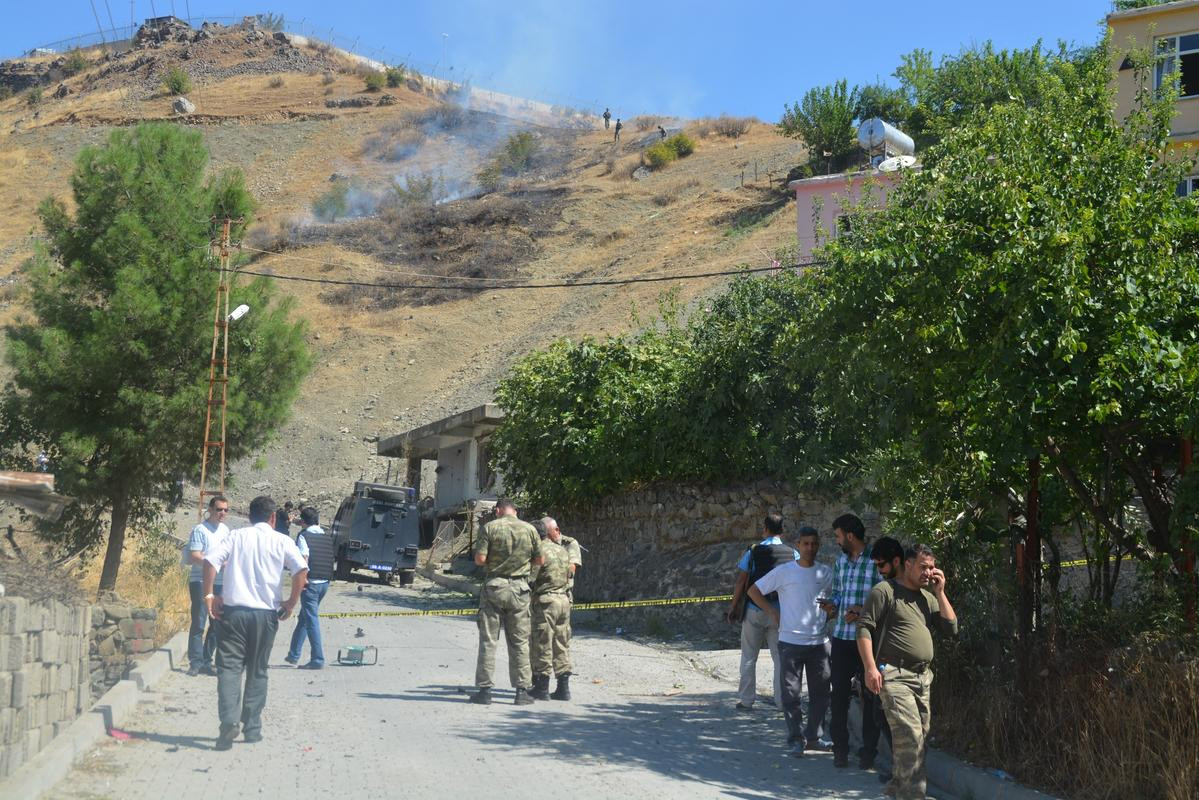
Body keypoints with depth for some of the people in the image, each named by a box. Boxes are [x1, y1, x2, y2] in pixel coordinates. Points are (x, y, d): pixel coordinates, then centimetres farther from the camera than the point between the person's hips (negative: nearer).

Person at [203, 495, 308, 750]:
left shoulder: (235, 537, 8)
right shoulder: (281, 541, 5)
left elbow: (210, 561, -6)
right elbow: (301, 570, -9)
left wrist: (209, 595, 1)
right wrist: (292, 602, 1)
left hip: (234, 610, 0)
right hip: (266, 613, 0)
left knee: (229, 668, 0)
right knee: (257, 672, 12)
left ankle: (229, 721, -19)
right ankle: (252, 727, 14)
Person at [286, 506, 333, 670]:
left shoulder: (304, 535, -8)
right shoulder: (327, 537, 10)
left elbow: (304, 557, -18)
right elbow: (330, 559, 12)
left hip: (311, 583, -7)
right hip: (325, 581, 7)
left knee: (312, 620, -4)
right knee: (304, 618, 19)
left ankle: (318, 659, -6)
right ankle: (293, 655, 27)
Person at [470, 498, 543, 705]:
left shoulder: (490, 527, -5)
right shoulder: (529, 529, 2)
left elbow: (479, 559, -10)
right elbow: (539, 560, 7)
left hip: (494, 586, -2)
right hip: (519, 588, 2)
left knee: (488, 640, 4)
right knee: (520, 642, 8)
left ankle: (485, 690, 4)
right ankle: (522, 690, 9)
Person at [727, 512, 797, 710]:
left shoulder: (753, 552, -7)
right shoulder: (793, 554, -2)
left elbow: (741, 582, -7)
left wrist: (734, 607, 2)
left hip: (755, 611, -1)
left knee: (749, 657, 10)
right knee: (780, 657, 10)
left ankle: (746, 700, 13)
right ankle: (782, 700, 12)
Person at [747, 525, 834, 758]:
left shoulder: (826, 573, 5)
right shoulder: (784, 571, -5)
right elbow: (754, 590, 1)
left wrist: (828, 615, 6)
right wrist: (772, 611, -4)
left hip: (819, 641, 3)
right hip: (791, 641, -3)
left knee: (820, 692, 9)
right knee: (791, 693, 1)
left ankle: (813, 737, 23)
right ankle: (796, 740, 10)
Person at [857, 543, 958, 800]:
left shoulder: (928, 597, 18)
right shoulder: (885, 591, -4)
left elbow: (951, 628, 12)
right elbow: (864, 628, -8)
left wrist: (940, 592, 6)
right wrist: (871, 667, -17)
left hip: (923, 677, 8)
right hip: (894, 676, -7)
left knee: (918, 736, 11)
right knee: (911, 736, -16)